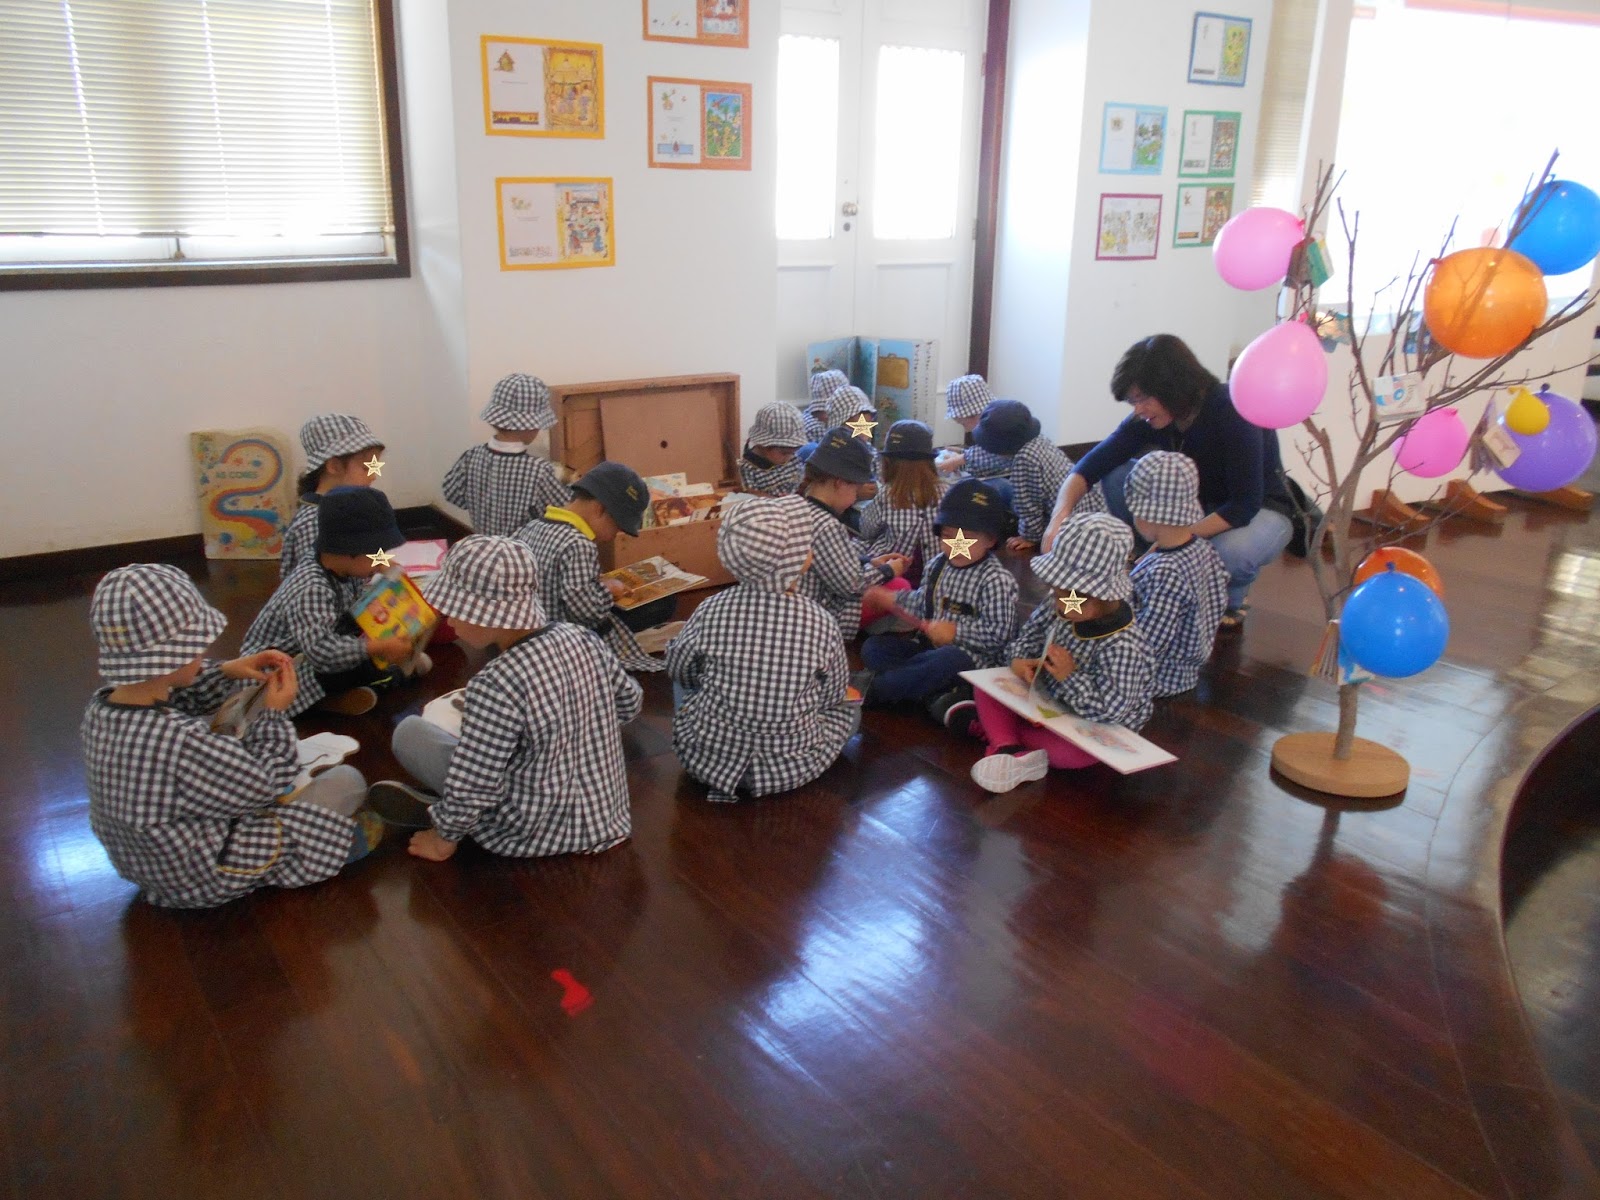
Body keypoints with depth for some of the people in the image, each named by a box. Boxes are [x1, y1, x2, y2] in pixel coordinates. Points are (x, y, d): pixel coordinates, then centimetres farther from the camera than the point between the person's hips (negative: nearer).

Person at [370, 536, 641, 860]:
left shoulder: (494, 687, -30)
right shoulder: (581, 638, -10)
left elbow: (471, 790, -24)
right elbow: (630, 702, 8)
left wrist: (444, 837, -4)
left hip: (536, 832, -6)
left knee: (409, 732, 4)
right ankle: (444, 805, 24)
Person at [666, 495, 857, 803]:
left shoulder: (711, 611, -14)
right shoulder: (821, 624, -15)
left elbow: (679, 669, 4)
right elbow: (832, 695, 0)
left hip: (707, 760, 2)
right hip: (792, 769, -2)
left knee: (685, 682, 29)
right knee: (849, 706, 26)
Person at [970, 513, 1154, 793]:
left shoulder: (1122, 647, -31)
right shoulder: (1060, 609, -12)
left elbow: (1113, 709, -33)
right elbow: (1031, 631, 8)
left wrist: (1070, 676, -31)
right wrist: (1020, 659, -11)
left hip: (1092, 728, -7)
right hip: (1047, 699, 7)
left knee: (1069, 750, -37)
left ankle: (999, 730, -15)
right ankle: (1010, 750, -21)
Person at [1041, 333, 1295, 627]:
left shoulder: (1233, 413, -29)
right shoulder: (1147, 420, -14)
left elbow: (1245, 505, -30)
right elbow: (1092, 465, -18)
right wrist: (1060, 517, -36)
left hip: (1261, 511, -5)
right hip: (1198, 504, 5)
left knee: (1228, 552, -40)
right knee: (1117, 477, -15)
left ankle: (1232, 599, -2)